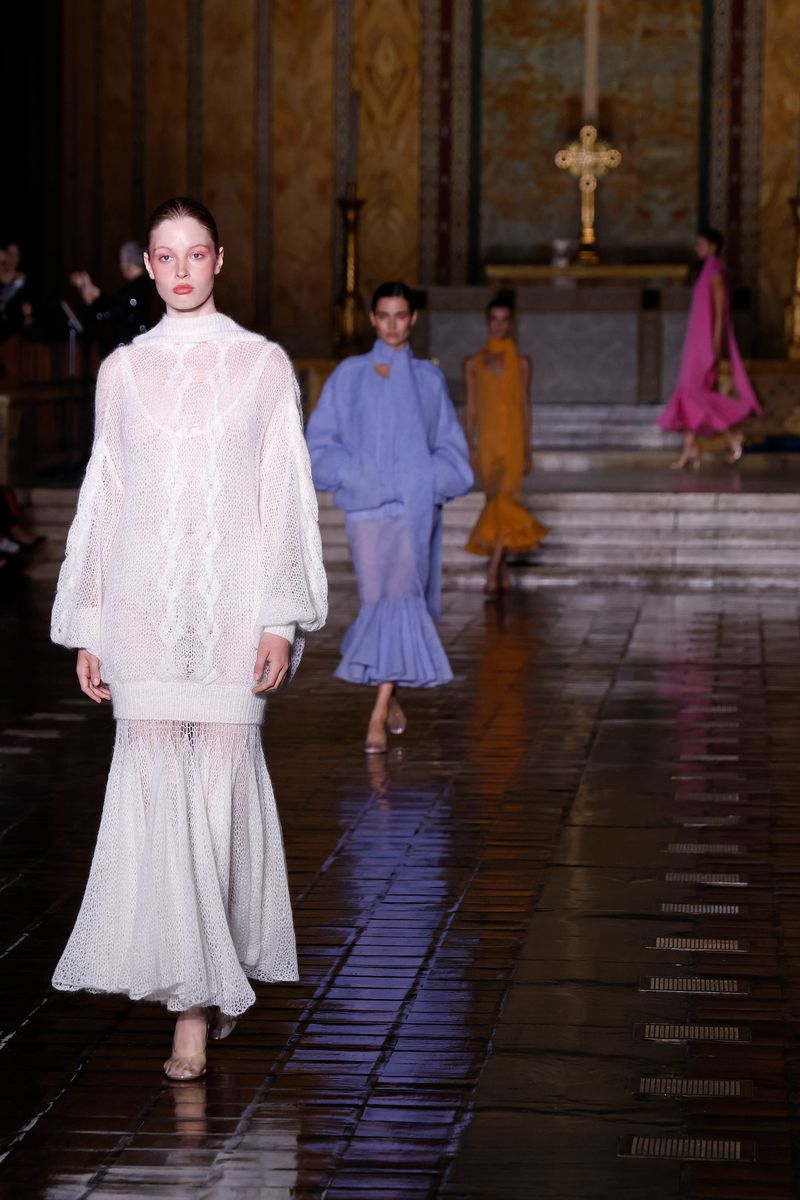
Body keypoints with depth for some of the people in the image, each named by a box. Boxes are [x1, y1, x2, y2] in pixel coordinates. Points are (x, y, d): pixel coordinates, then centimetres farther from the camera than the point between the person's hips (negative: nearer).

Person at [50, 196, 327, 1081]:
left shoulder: (262, 365, 5)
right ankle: (194, 1004, -4)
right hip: (144, 600, 1)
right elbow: (102, 500, 11)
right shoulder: (123, 371, 10)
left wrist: (281, 621, -5)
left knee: (221, 777, -2)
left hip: (232, 598, -1)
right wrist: (88, 628, 7)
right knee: (155, 787, -6)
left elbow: (286, 500, 3)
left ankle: (223, 970, 17)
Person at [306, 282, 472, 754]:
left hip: (417, 505, 0)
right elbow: (322, 442, 5)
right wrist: (355, 476, -10)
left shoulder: (428, 378, 11)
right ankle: (390, 695, 23)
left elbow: (450, 448, 12)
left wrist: (427, 481, -5)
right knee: (382, 599, 0)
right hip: (366, 504, 0)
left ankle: (379, 715, -12)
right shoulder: (350, 376, 8)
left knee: (400, 597, -10)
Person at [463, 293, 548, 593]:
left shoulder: (522, 363, 6)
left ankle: (492, 572, -17)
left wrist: (527, 449, 7)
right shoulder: (473, 363, 7)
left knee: (503, 500, -13)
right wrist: (469, 447, 0)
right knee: (495, 500, 8)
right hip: (486, 438, 2)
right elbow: (470, 407, 6)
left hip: (512, 438, -2)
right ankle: (503, 571, 17)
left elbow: (525, 405, 8)